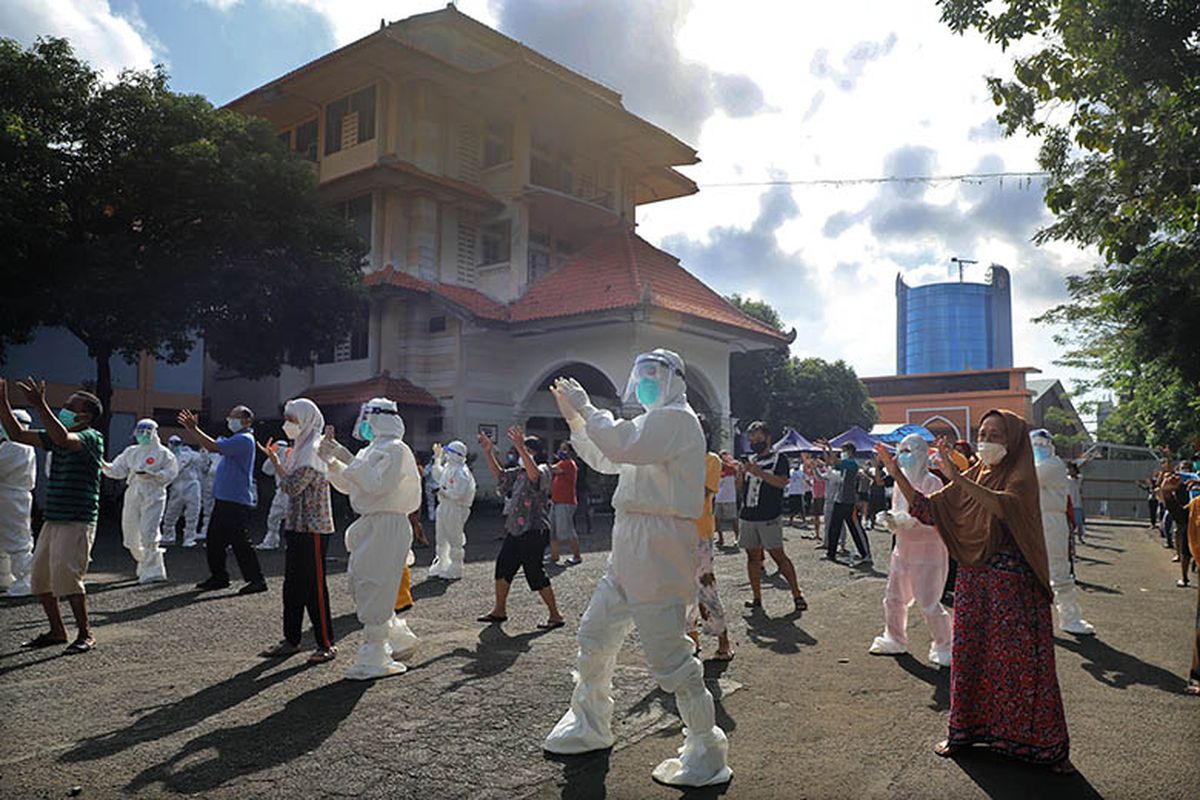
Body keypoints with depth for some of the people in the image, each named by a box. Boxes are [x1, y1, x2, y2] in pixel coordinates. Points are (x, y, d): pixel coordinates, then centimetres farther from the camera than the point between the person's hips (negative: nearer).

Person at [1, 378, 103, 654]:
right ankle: (57, 631, 24)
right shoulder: (55, 437, 14)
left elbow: (63, 439, -31)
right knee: (39, 575, 11)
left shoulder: (92, 438, -11)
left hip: (78, 522, -9)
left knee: (65, 574, -13)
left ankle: (86, 634, 1)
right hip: (52, 520, 9)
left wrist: (40, 405, -35)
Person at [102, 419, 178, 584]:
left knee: (148, 533, -14)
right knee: (130, 535, 7)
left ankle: (151, 571, -7)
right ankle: (144, 563, 29)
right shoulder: (131, 452, 17)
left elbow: (171, 472, -5)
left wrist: (152, 475, -17)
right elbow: (117, 470, 13)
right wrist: (104, 466, -5)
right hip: (132, 495, 6)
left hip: (153, 496, -6)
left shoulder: (162, 453, 1)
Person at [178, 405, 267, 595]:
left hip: (237, 502, -10)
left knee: (239, 543, -8)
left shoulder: (244, 439, -13)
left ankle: (256, 580, -1)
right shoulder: (235, 440, 19)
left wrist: (194, 429, -16)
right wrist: (191, 428, 8)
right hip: (224, 499, 10)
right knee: (214, 540, 14)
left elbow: (213, 446, -22)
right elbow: (211, 445, 17)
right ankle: (219, 577, 24)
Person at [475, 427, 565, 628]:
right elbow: (500, 475, 23)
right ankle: (499, 610, 28)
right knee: (503, 565, 14)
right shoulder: (519, 472, 16)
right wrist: (488, 452, 14)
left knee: (535, 573, -6)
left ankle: (555, 616, 5)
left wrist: (521, 448, -46)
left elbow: (534, 475, -34)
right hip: (515, 529, 9)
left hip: (533, 531, -9)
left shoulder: (543, 470, -11)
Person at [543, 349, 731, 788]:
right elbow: (605, 459, 28)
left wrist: (586, 408, -12)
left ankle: (707, 755, 5)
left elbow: (624, 444, -25)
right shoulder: (655, 421, 23)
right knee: (595, 635, 17)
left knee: (668, 653, -8)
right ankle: (590, 726, 34)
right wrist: (574, 418, 21)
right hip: (630, 549, 10)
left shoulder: (676, 418, -9)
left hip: (657, 547, -10)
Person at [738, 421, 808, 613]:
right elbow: (741, 489, 17)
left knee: (778, 555, -8)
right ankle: (756, 597, 12)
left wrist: (758, 472, -20)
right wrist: (740, 474, -4)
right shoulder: (749, 460, 18)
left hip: (769, 517, -6)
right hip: (748, 515, 6)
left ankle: (797, 594, -1)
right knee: (752, 556, 6)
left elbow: (782, 482, -13)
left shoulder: (779, 458, 2)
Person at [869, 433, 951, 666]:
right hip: (903, 548, 8)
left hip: (927, 550, -8)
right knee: (893, 597, 14)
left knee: (928, 602, -3)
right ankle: (895, 639, 31)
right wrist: (890, 520, -4)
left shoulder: (931, 482, -15)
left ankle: (944, 646, 15)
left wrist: (907, 519, -28)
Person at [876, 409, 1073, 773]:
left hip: (1014, 586, -5)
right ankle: (965, 730, 26)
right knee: (968, 657, 11)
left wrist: (956, 477, -40)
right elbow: (927, 509, 4)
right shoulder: (972, 476, 8)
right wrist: (896, 471, -6)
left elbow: (1004, 505, -32)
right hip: (973, 583, 6)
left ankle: (1048, 746, 15)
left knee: (1024, 662, 1)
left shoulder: (1020, 477, -9)